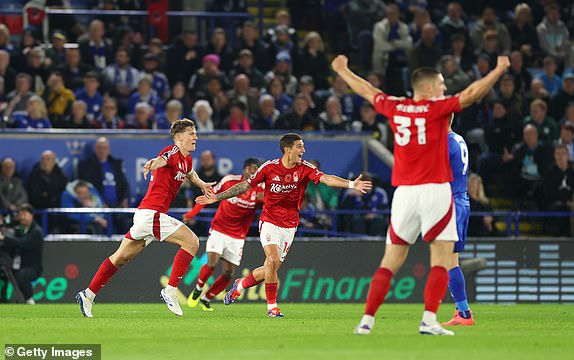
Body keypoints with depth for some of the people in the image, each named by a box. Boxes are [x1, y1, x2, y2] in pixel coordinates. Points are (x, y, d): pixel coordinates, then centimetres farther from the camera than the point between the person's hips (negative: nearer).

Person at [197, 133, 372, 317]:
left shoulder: (304, 169, -7)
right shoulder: (269, 167, -9)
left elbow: (326, 179, -21)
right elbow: (245, 185, 0)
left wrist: (351, 184, -37)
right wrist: (217, 197, -1)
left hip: (289, 226, 2)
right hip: (269, 223, -2)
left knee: (269, 270, 5)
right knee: (272, 262, -21)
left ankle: (240, 285, 33)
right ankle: (272, 306, -8)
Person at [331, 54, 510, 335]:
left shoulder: (395, 108, 9)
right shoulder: (437, 108, -4)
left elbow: (366, 90, 24)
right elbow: (472, 94, -11)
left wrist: (342, 70, 40)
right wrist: (499, 70, -3)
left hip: (403, 193, 4)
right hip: (435, 191, -4)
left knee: (391, 261, 9)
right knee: (441, 259, -3)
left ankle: (367, 320, 3)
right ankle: (429, 320, -15)